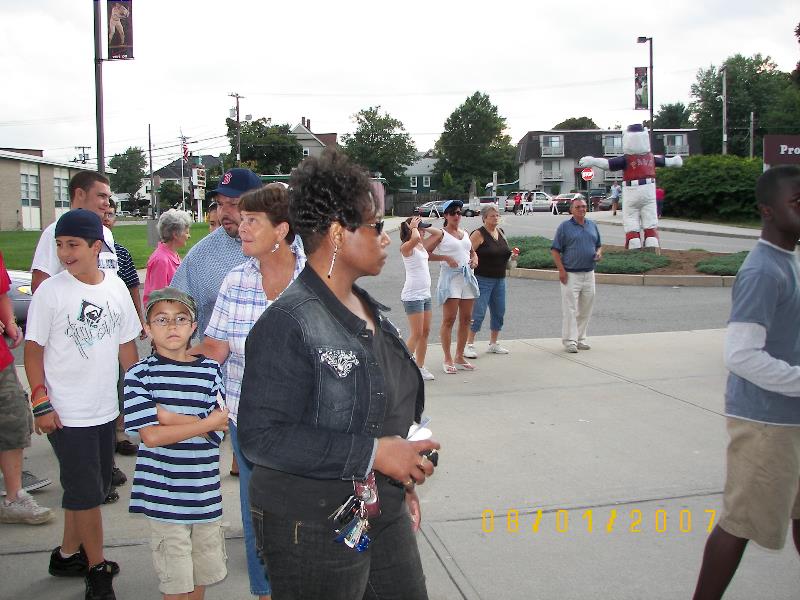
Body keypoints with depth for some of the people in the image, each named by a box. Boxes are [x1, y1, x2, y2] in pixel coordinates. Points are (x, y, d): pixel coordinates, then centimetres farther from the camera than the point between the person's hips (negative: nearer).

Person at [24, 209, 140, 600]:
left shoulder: (116, 286, 1)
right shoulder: (51, 291, -11)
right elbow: (33, 349, -8)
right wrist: (41, 403, -13)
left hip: (105, 410, 5)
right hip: (66, 414, -5)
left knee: (92, 489, 17)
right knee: (86, 493, 2)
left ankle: (68, 554, 36)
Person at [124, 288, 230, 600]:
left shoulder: (211, 370, 2)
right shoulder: (140, 374, -4)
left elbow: (216, 433, -8)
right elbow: (151, 436, -14)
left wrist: (166, 415, -15)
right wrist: (207, 422, -13)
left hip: (206, 493, 3)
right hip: (164, 496, -3)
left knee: (202, 574, 17)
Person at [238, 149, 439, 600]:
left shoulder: (371, 310, 6)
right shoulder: (287, 323, -21)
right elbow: (261, 435, -26)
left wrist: (402, 481, 20)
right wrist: (372, 453, -27)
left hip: (384, 513, 8)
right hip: (313, 529, -8)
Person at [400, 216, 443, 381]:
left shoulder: (422, 245, 13)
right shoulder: (406, 247, -12)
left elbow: (438, 233, 23)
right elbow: (415, 238, -35)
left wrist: (423, 227, 9)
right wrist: (414, 227, -15)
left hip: (425, 294, 9)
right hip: (412, 295, -9)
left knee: (425, 332, 11)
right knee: (416, 334, -6)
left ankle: (420, 367, 19)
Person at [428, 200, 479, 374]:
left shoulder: (465, 234, 17)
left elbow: (472, 251, 28)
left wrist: (475, 260, 7)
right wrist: (445, 258, -17)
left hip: (467, 277, 7)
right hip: (450, 277, -7)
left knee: (466, 319, 9)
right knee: (449, 319, -6)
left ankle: (459, 357, 19)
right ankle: (448, 360, 2)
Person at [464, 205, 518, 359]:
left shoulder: (501, 233, 13)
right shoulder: (478, 234, -10)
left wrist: (511, 253, 5)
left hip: (500, 280, 7)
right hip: (482, 279, -7)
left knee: (499, 312, 11)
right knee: (478, 313, -8)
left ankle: (493, 344, 23)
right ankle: (469, 345, -1)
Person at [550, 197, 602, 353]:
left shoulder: (592, 225, 13)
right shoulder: (565, 226, -3)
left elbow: (599, 245, 23)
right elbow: (555, 250, -5)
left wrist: (599, 253, -1)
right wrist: (561, 270, -13)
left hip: (589, 274, 5)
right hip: (571, 274, -5)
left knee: (586, 309, 10)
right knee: (570, 309, -5)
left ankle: (581, 339, 21)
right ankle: (569, 341, 1)